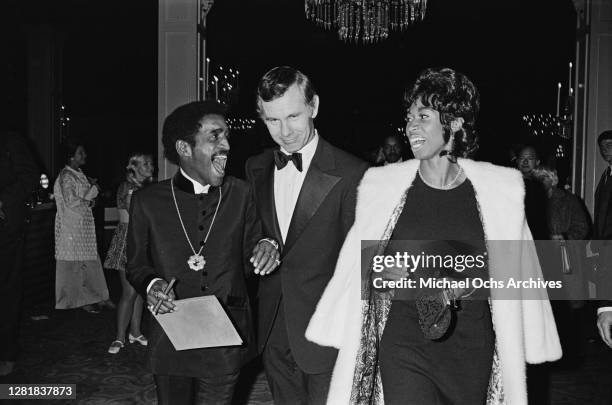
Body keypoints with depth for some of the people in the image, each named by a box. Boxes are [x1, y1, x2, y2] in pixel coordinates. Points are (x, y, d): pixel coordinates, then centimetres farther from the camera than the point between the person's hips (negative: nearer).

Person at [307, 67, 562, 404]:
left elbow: (509, 270, 6)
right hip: (404, 347, -1)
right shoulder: (383, 186, -2)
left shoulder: (499, 189, -3)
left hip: (472, 348, 1)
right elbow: (359, 264, 7)